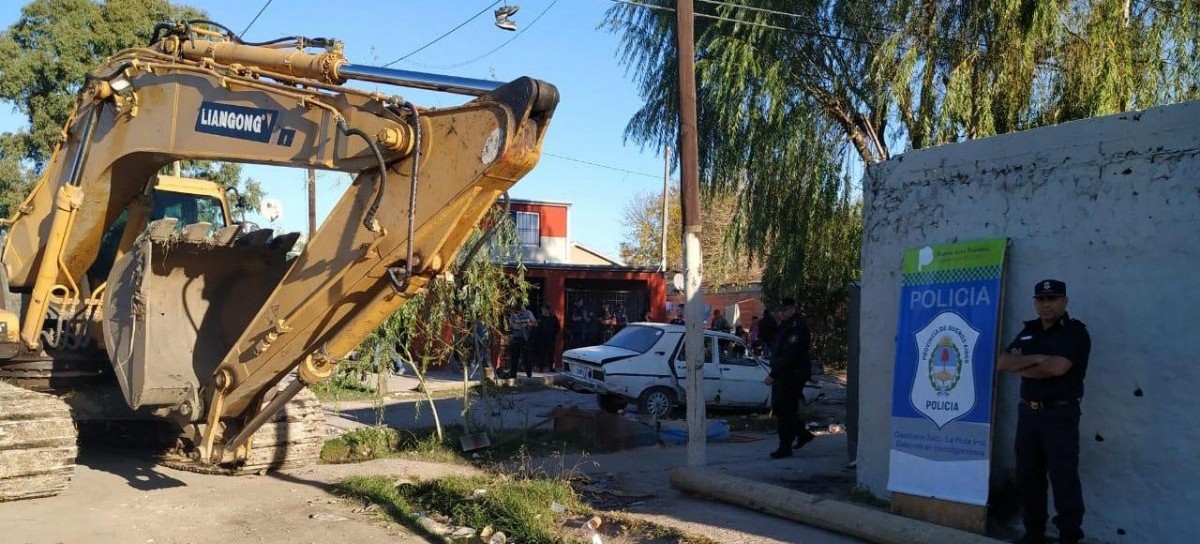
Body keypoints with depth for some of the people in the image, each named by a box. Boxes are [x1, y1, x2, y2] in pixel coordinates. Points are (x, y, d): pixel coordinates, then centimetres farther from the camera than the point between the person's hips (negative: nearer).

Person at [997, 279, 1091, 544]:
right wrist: (1034, 358, -12)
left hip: (1060, 414, -6)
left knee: (1064, 479, -4)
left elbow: (1056, 367, -20)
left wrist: (1020, 367, -5)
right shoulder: (1028, 331, 14)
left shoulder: (1075, 331, -5)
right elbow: (1002, 362, 4)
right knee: (1027, 477, 10)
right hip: (1028, 412, 6)